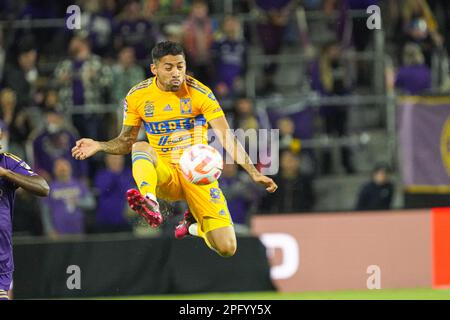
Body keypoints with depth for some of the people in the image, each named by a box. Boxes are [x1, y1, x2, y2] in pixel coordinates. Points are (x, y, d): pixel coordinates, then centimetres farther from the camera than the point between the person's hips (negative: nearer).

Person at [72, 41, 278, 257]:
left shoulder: (200, 93, -7)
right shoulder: (137, 97, -1)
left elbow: (227, 138, -10)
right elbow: (125, 141, 9)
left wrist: (254, 173, -21)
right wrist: (98, 146, -11)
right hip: (163, 175, 1)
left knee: (227, 248, -14)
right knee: (140, 147, -33)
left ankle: (194, 225, 20)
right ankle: (151, 204, -58)